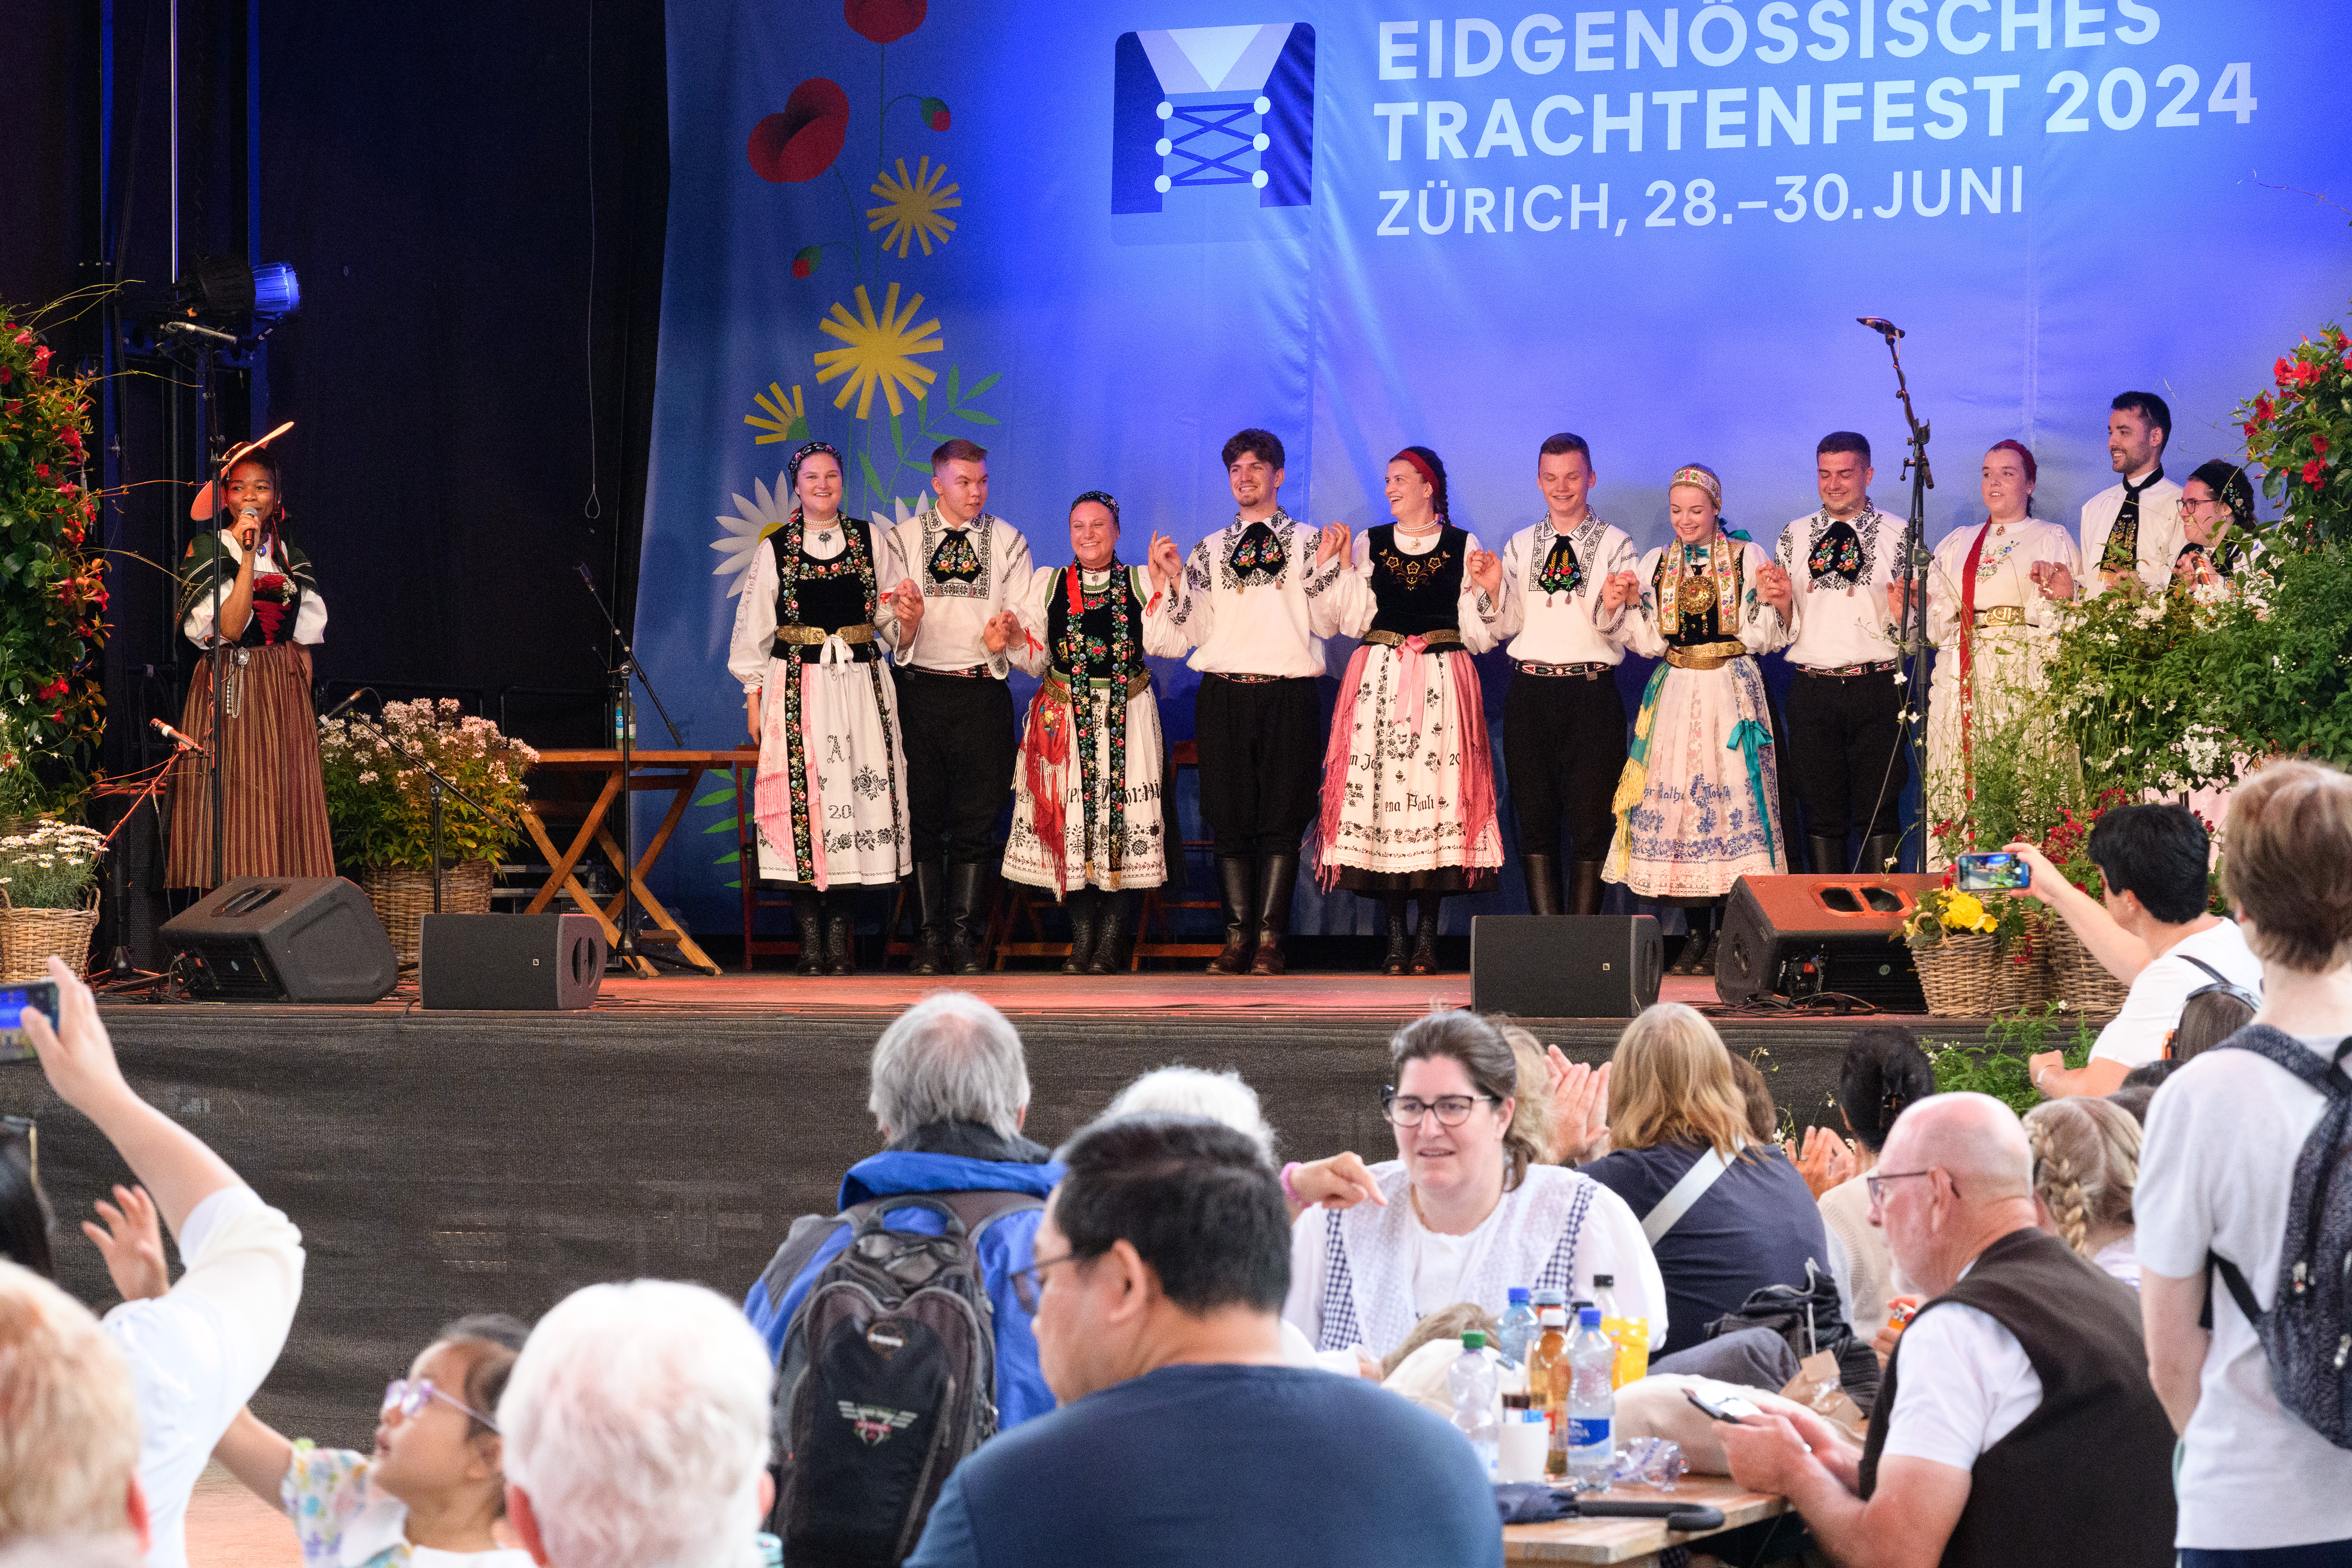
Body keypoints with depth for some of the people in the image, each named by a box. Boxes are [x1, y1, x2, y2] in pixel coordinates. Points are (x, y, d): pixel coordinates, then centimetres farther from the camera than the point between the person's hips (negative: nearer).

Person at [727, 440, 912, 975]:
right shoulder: (775, 548, 6)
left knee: (858, 794, -5)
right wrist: (753, 694, 5)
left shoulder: (869, 540, 11)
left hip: (860, 684, 1)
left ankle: (842, 936, 0)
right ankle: (810, 940, -4)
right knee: (802, 796, -7)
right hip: (797, 686, -1)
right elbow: (753, 624, 8)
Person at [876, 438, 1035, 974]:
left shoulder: (1008, 541, 10)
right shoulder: (904, 538, 8)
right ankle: (929, 936, 3)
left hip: (982, 691, 0)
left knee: (977, 819, -2)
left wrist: (1003, 638, -18)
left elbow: (1023, 623, 4)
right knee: (922, 815, -1)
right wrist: (907, 621, -21)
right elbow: (888, 627, 2)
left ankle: (965, 938, 2)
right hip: (918, 690, 0)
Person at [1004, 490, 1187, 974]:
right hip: (1064, 716, 1)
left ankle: (1111, 941, -1)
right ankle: (1083, 939, 4)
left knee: (1125, 821, -7)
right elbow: (1035, 660, 8)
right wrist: (1016, 636, -12)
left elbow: (1171, 644, -5)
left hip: (1127, 718, -1)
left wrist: (1163, 587, -9)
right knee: (1070, 824, -4)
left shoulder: (1141, 583, 8)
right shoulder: (1048, 583, 12)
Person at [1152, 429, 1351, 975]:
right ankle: (1237, 937, 4)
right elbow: (1197, 632, 7)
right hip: (1223, 694, 2)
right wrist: (1175, 577, -2)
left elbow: (1327, 624, 0)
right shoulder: (1210, 550, 15)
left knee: (1280, 819, -5)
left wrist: (1326, 566, -11)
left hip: (1288, 693, -2)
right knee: (1228, 819, -1)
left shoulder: (1309, 541, 8)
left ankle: (1269, 940, -3)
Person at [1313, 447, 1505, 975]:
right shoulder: (1370, 543, 12)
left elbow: (1478, 634, 6)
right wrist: (1343, 568, -3)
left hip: (1442, 684, -1)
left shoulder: (1462, 546, 8)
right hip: (1380, 682, 1)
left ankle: (1428, 935, -1)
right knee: (1382, 793, -6)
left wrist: (1489, 591, -10)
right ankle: (1396, 936, -2)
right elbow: (1353, 620, 4)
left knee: (1437, 791, -7)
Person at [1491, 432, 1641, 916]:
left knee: (1591, 821, -2)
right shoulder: (1520, 546, 13)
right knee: (1535, 819, 4)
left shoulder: (1614, 545, 4)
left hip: (1591, 693, -3)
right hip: (1529, 691, 3)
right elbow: (1505, 626, 7)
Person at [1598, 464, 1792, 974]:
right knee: (1675, 796, -3)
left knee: (1732, 795, -9)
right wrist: (1628, 606, -7)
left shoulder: (1748, 558, 3)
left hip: (1731, 692, -3)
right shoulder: (1656, 564, 12)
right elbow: (1651, 644, 8)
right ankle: (1698, 934, 6)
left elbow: (1758, 638, -2)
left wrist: (1775, 603, -19)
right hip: (1676, 693, 3)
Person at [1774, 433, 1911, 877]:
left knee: (1879, 810, -3)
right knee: (1822, 812, 5)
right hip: (1812, 688, 2)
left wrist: (1902, 612, -18)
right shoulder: (1794, 537, 12)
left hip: (1877, 687, -2)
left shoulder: (1899, 536, 4)